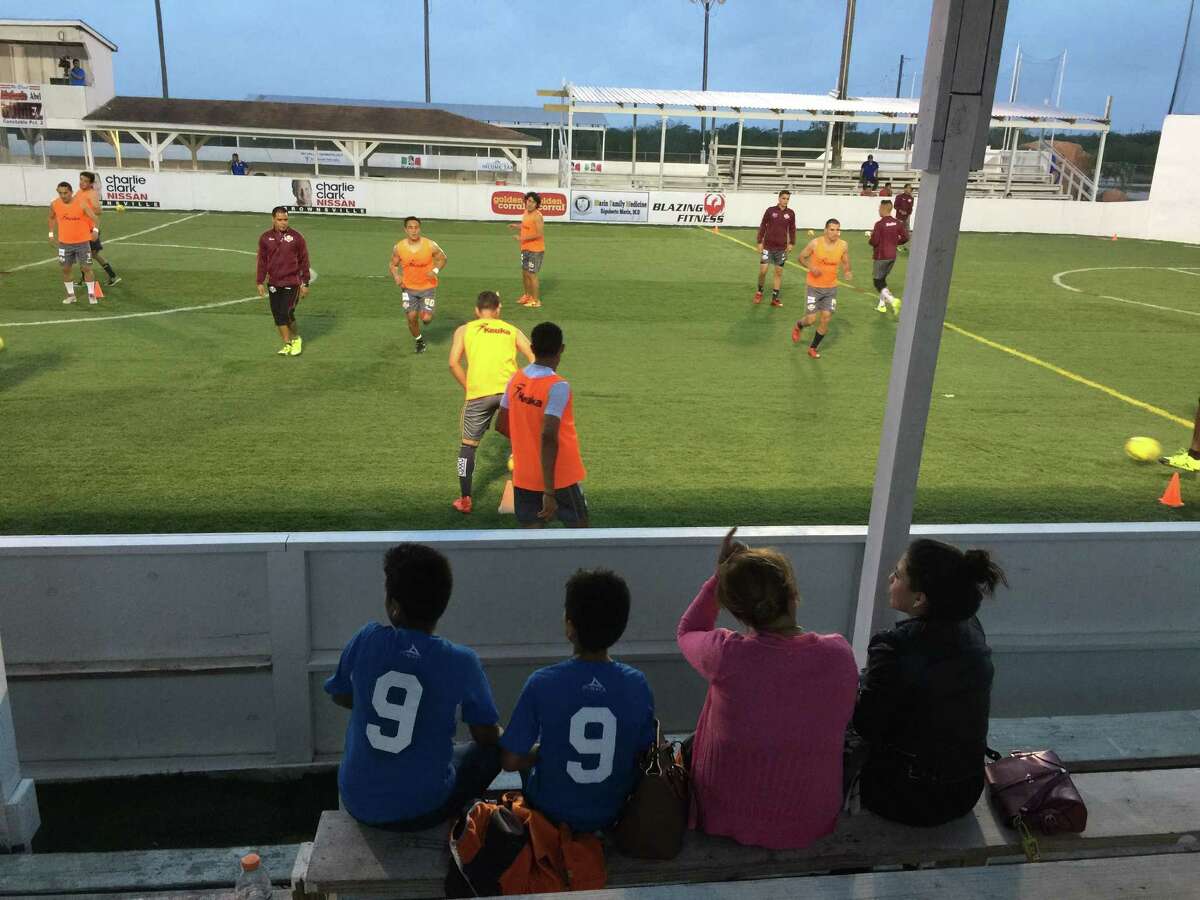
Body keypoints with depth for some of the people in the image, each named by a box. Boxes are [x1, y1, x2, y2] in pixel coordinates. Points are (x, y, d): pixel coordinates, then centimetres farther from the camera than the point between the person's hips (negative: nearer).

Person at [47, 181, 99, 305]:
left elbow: (93, 218, -21)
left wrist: (95, 230, -40)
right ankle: (71, 295, 21)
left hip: (82, 242, -3)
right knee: (66, 269, 8)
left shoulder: (81, 204, -14)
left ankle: (91, 294, 13)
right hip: (64, 243, 3)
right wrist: (51, 233, 11)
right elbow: (52, 217, 16)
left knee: (86, 268, 0)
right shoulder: (54, 204, -3)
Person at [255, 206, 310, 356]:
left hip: (292, 283, -3)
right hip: (274, 284, 4)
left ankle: (297, 338, 16)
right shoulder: (265, 237, 4)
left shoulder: (296, 237, -3)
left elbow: (304, 261, 1)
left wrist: (305, 283, 0)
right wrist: (260, 282, 7)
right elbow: (262, 261, 11)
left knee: (286, 313, -10)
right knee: (277, 315, 4)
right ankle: (287, 344, 16)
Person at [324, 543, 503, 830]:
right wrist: (499, 735, 20)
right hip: (422, 810, -2)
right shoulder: (461, 662, -16)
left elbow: (341, 698, 8)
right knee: (493, 751, 22)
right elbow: (488, 736, -3)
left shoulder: (366, 640, -11)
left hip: (358, 803, 3)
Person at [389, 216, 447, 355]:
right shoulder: (398, 248, -9)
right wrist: (396, 276, -15)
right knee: (411, 317, -4)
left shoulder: (430, 246, -15)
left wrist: (435, 270, -17)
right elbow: (393, 265, 6)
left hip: (428, 287, -1)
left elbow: (442, 258, 2)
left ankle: (425, 313, 29)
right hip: (409, 287, 2)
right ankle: (418, 340, 26)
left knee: (426, 318, -11)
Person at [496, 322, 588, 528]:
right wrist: (549, 492, -26)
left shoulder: (516, 380, 0)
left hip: (523, 477, 5)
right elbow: (548, 437, -28)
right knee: (579, 525, 16)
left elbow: (501, 425, 8)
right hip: (559, 477, -5)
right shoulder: (558, 386, -19)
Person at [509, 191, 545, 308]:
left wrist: (523, 238, -23)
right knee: (525, 273, 17)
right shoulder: (526, 212, 9)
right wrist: (516, 225, 10)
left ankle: (536, 301, 4)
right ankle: (527, 295, 34)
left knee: (531, 274, -5)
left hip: (535, 250, -9)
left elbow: (540, 233, -24)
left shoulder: (537, 216, -18)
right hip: (525, 249, 9)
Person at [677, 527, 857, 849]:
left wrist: (720, 575, -5)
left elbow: (686, 632, -1)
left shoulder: (725, 655, -25)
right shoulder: (838, 653, -17)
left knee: (687, 746, 29)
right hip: (812, 823, 3)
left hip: (726, 819, -3)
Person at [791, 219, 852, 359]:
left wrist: (847, 272, -14)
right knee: (811, 319, -3)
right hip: (814, 287, -3)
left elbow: (845, 263, 8)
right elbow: (801, 257, -1)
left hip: (831, 288, 3)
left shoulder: (843, 246, -7)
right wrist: (811, 266, -19)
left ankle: (813, 348, 21)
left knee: (825, 319, 1)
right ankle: (798, 327, 35)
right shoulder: (815, 243, -14)